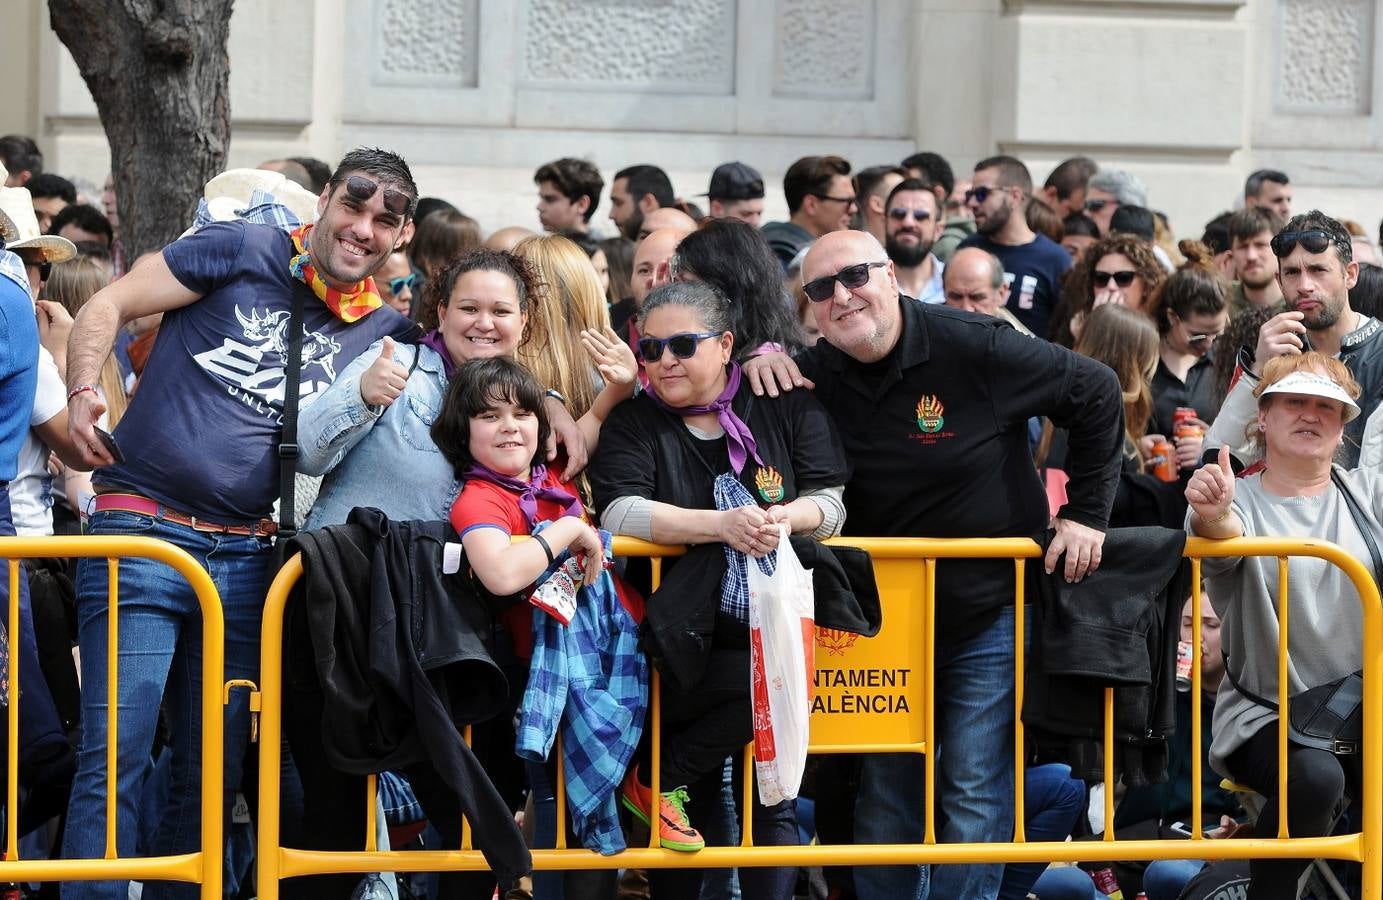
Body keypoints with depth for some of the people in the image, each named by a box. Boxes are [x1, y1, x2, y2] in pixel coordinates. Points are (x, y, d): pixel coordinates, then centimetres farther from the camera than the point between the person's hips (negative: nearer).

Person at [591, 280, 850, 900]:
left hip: (771, 629, 3)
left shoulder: (787, 407, 7)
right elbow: (619, 512, -15)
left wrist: (786, 518, -20)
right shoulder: (633, 424, 2)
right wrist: (722, 525, -27)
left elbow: (829, 503, 4)